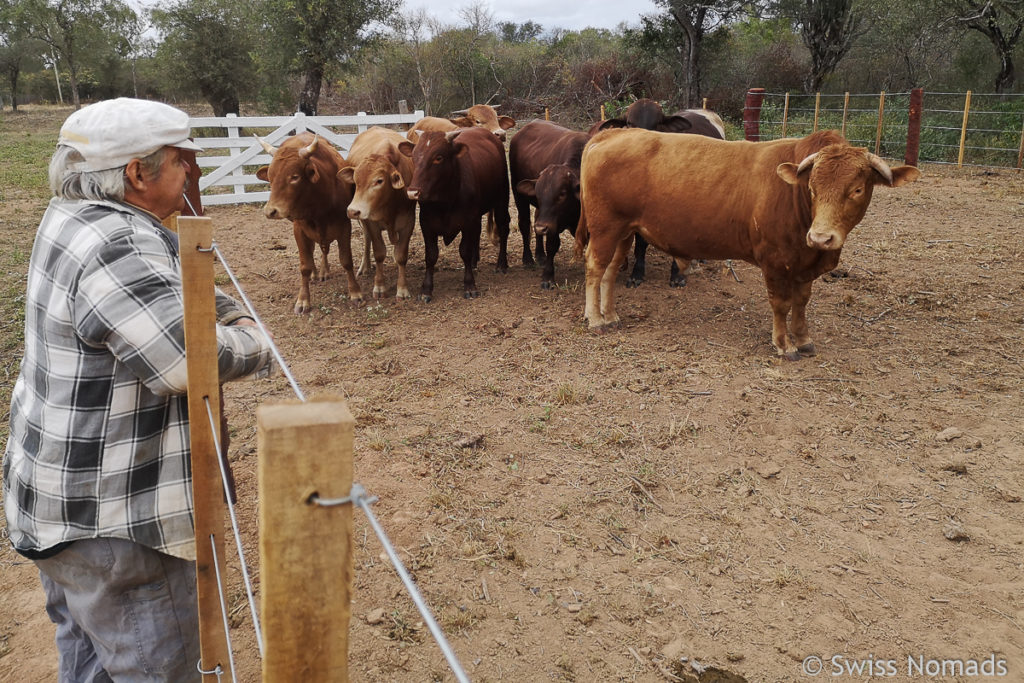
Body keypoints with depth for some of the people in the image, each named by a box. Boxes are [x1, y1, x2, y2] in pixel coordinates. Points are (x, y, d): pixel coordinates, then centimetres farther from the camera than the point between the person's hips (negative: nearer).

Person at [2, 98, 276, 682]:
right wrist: (255, 345, -13)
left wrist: (232, 312, 3)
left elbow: (176, 283, 20)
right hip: (111, 523, -11)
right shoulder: (115, 248, -26)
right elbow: (190, 358, -32)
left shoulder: (73, 219, 7)